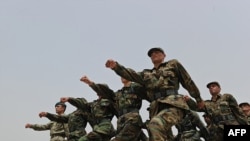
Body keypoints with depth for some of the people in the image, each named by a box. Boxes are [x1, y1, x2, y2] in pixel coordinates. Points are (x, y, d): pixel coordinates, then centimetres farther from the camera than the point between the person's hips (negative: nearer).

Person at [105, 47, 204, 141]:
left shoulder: (173, 64, 20)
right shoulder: (146, 74, 28)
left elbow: (188, 81, 22)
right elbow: (131, 74, 11)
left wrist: (198, 98, 25)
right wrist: (116, 66, -7)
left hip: (173, 104, -5)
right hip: (156, 108, 5)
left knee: (155, 124, -33)